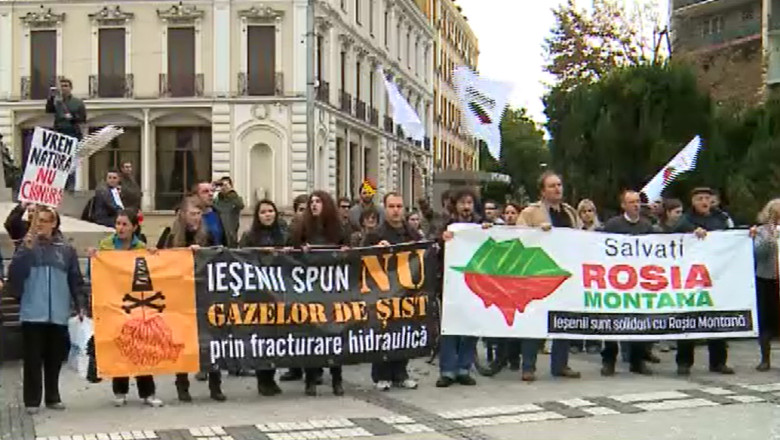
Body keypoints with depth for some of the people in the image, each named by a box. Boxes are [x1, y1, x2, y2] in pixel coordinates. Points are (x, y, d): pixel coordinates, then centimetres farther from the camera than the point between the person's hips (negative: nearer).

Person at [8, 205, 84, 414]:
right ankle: (32, 400, 9)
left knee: (54, 358, 9)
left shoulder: (66, 250, 5)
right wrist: (25, 249, -18)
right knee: (33, 358, 2)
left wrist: (80, 306, 3)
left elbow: (76, 281, 8)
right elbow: (14, 275, -10)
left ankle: (52, 397, 21)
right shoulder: (27, 247, 2)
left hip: (58, 314, 1)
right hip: (32, 313, -1)